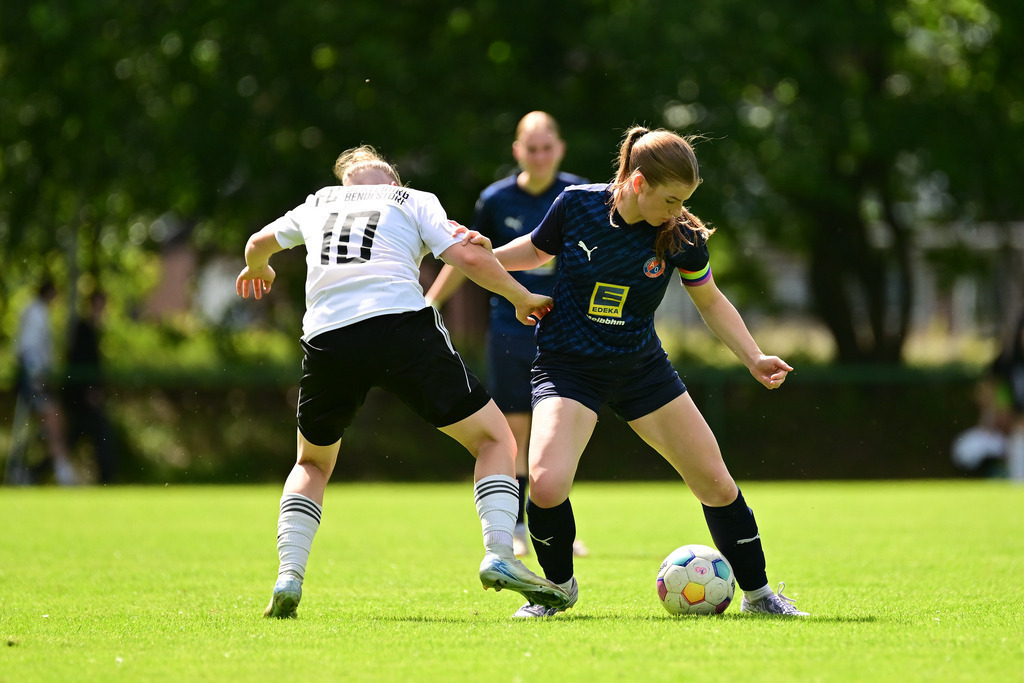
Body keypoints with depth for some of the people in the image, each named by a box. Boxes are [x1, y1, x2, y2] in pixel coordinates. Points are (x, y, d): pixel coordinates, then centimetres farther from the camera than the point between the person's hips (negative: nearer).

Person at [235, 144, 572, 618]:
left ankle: (289, 576, 9)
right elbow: (469, 260, 5)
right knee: (494, 440, 8)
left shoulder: (318, 204, 30)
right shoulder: (415, 201, 20)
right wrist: (524, 300, 20)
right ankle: (499, 555, -12)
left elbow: (258, 244, 48)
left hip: (325, 338, 3)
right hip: (402, 325, -3)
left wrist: (257, 270, 72)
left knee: (313, 464, 27)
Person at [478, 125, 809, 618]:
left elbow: (711, 303, 5)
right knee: (546, 485, -24)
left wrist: (754, 359, -4)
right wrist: (487, 254, -10)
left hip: (642, 368, 2)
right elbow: (538, 249, 7)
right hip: (568, 367, -2)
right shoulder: (576, 205, -14)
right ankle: (558, 587, 6)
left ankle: (757, 593, 22)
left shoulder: (681, 235, -11)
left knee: (715, 483, 1)